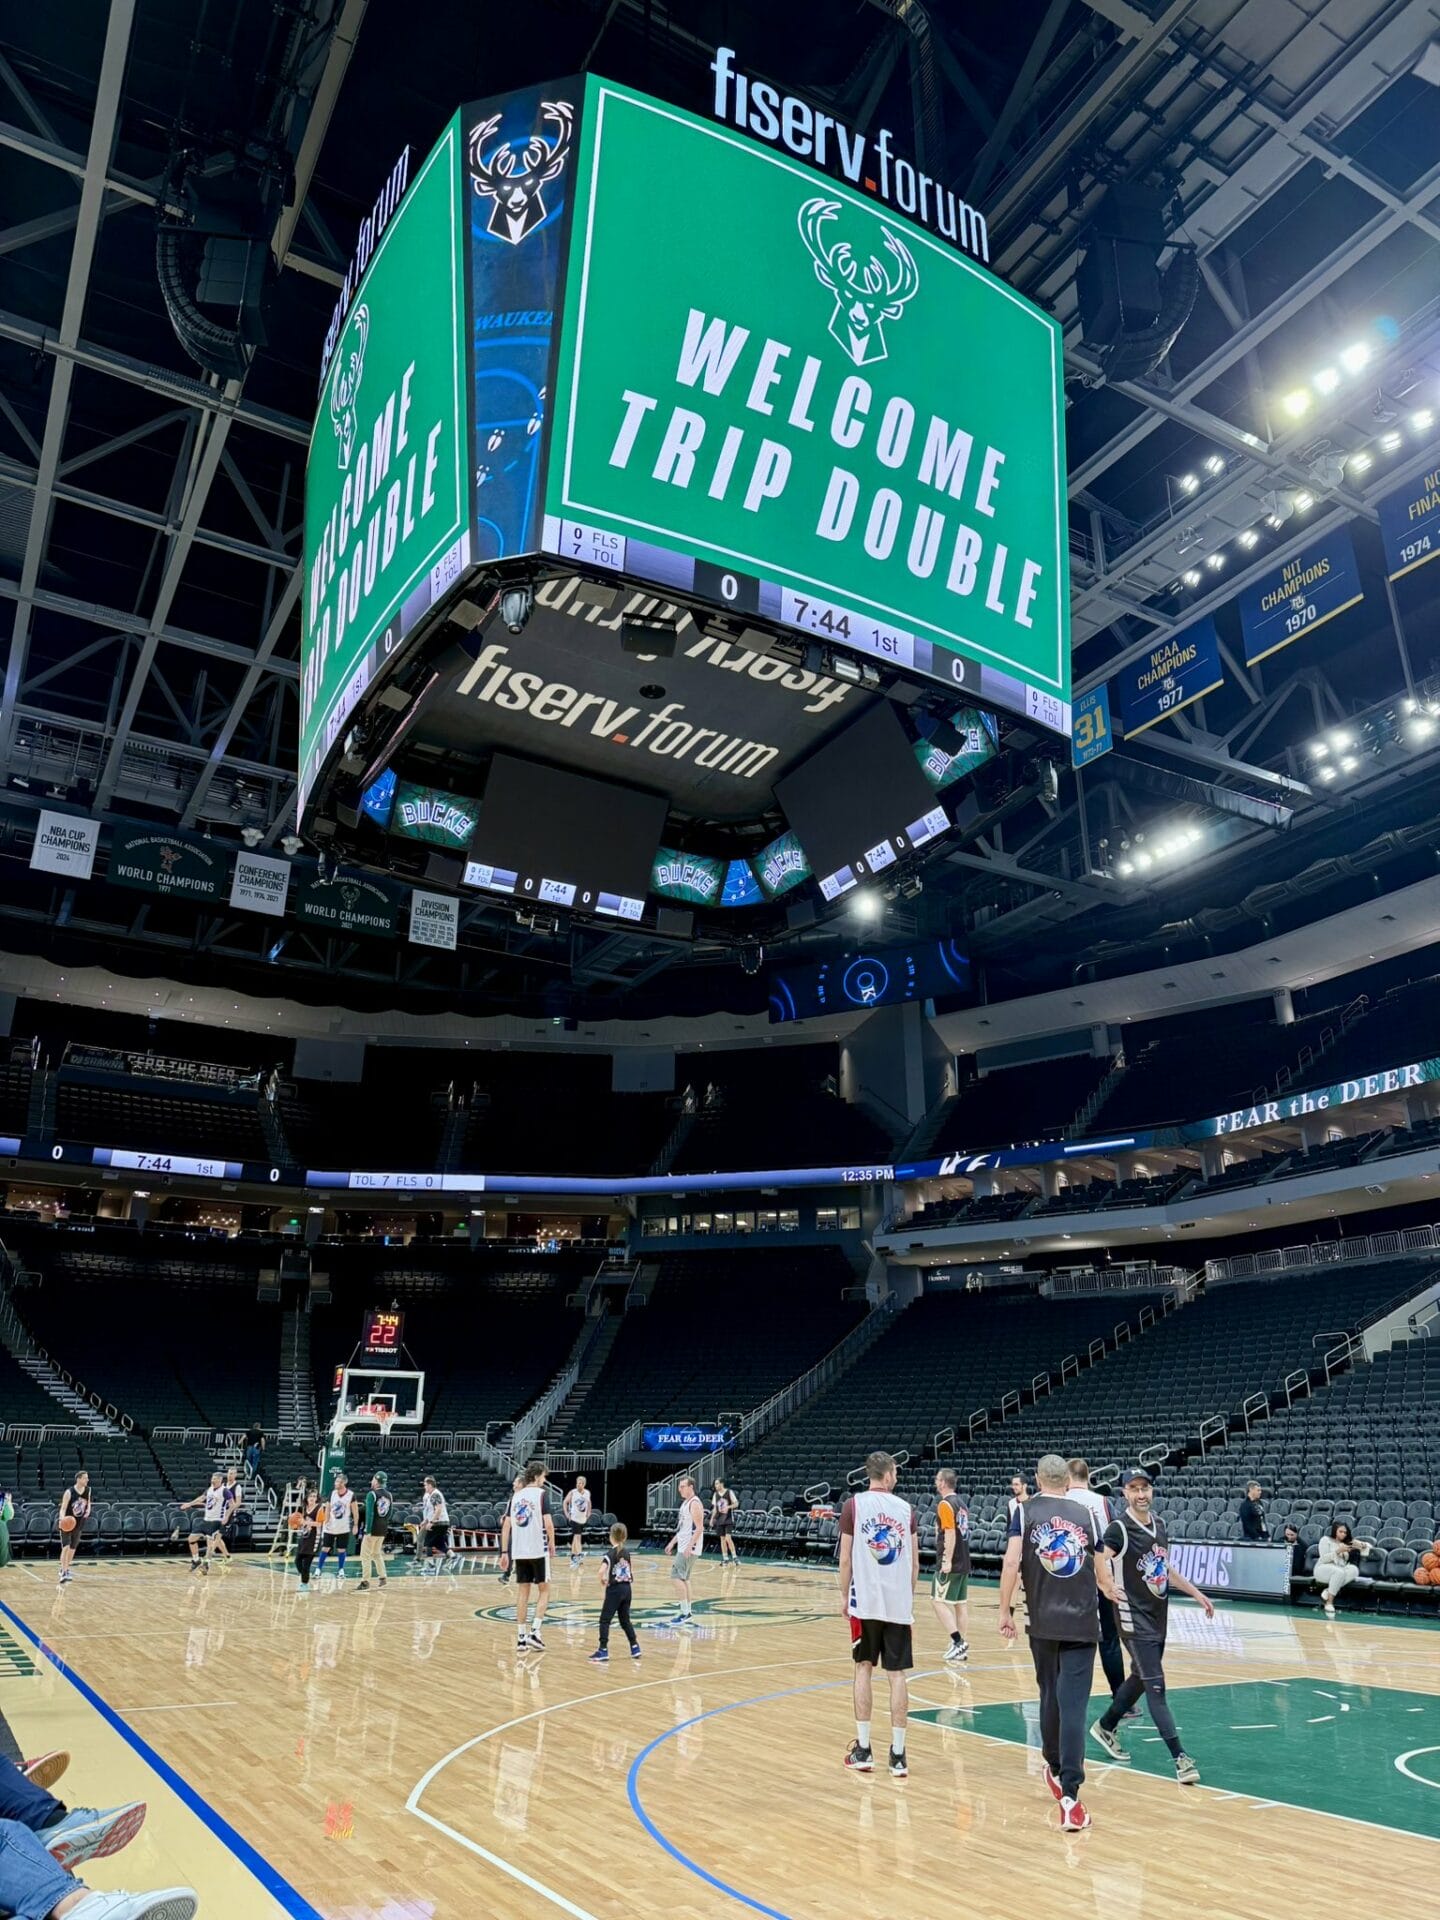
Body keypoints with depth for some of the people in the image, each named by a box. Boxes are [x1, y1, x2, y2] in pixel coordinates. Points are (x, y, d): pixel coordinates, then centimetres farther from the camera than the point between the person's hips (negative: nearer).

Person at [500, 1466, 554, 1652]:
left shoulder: (515, 1496, 11)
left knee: (522, 1592, 11)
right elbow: (548, 1523, -14)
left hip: (519, 1551, 5)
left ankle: (521, 1637, 11)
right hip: (539, 1550, -5)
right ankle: (535, 1632, -3)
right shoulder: (541, 1493, -6)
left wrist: (504, 1552, 10)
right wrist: (552, 1543, 3)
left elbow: (506, 1525, 7)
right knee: (544, 1590, 8)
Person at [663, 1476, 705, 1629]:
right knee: (684, 1579, 12)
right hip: (683, 1546, 10)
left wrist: (689, 1546, -26)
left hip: (689, 1548, -10)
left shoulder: (695, 1504, -15)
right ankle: (687, 1615, 18)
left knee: (678, 1577, -11)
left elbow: (699, 1528, -21)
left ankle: (685, 1613, -6)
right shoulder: (685, 1503, 15)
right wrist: (673, 1542, 21)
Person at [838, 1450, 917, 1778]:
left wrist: (843, 1595, 9)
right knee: (897, 1674, 6)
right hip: (899, 1603, 1)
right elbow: (914, 1562, 8)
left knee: (864, 1669, 10)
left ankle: (863, 1749, 13)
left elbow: (845, 1559, -3)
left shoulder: (854, 1505, -3)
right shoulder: (905, 1508, 4)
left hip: (865, 1602, -1)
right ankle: (898, 1754, 8)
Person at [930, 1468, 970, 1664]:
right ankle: (960, 1646, 13)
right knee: (960, 1603, 10)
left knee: (938, 1601, -5)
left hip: (950, 1564, -9)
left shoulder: (945, 1505, -14)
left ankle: (958, 1641, -12)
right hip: (964, 1562, 9)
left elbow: (950, 1533, -21)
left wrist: (947, 1561, -22)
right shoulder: (962, 1503, 12)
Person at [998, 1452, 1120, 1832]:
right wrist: (1111, 1592, 37)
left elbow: (1011, 1561, -10)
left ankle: (1055, 1768, 37)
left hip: (1044, 1623, 0)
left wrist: (1005, 1611, -1)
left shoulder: (1026, 1511, 1)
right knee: (1073, 1706, -4)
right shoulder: (1084, 1514, 7)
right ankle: (1069, 1794, -14)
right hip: (1082, 1623, 0)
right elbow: (1102, 1574, 14)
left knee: (1050, 1696, 19)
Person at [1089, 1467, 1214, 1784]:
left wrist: (1197, 1594, 19)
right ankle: (1180, 1757, -4)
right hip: (1135, 1619, -8)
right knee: (1156, 1686, -8)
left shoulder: (1159, 1523, 5)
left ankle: (1106, 1727, 37)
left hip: (1158, 1616, 8)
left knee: (1140, 1678, 20)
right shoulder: (1120, 1529, -18)